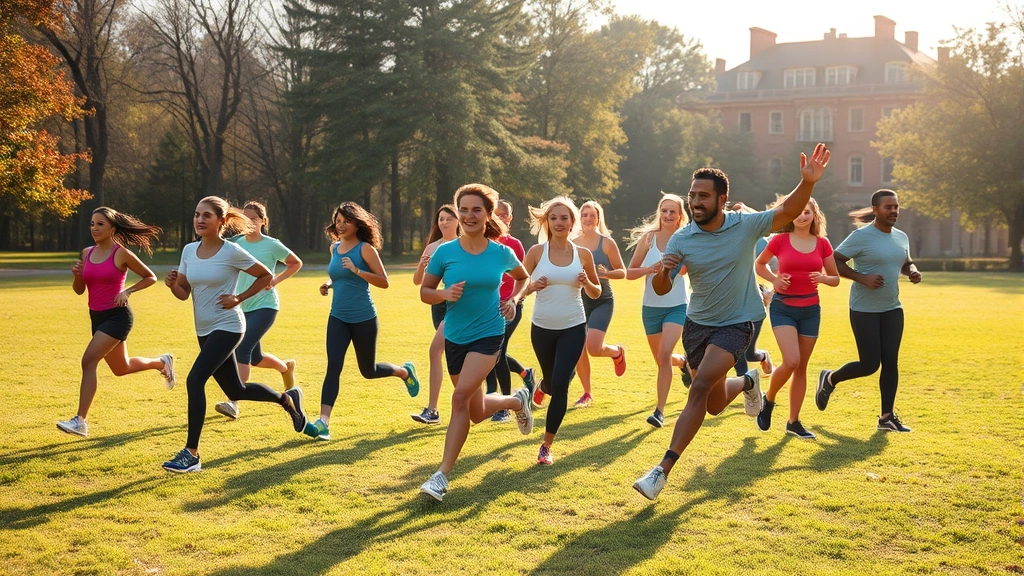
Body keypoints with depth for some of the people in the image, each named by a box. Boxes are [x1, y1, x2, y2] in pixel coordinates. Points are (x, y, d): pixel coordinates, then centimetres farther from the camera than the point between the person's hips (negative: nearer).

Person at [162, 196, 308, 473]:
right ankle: (287, 399, 42)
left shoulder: (232, 252, -14)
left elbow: (266, 276, -3)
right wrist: (172, 284, -15)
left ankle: (191, 454, -14)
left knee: (194, 380, -20)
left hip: (227, 327, -7)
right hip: (204, 330, 7)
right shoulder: (189, 251, 2)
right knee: (235, 391, 17)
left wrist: (239, 298, -12)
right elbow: (184, 293, 7)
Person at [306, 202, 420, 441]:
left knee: (368, 371, 10)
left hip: (363, 319, -4)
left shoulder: (365, 248, -10)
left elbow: (384, 282, -12)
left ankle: (404, 372, 41)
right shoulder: (334, 248, 8)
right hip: (338, 318, 4)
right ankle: (323, 422, -18)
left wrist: (357, 270, -24)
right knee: (333, 366, -13)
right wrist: (329, 284, 5)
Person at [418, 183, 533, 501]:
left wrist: (513, 301, -2)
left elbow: (522, 278, 16)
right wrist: (444, 294, -19)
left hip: (488, 335, -3)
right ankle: (517, 401, 48)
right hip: (455, 337, 3)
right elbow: (424, 291, 1)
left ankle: (442, 475, -16)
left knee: (461, 397, -22)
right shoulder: (445, 252, -7)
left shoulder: (501, 253, -5)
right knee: (476, 412, 14)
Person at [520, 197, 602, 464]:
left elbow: (597, 293, 8)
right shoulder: (537, 251, -5)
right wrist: (532, 286, -22)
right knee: (552, 384, 15)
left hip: (573, 328, -1)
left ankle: (546, 445, 0)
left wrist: (587, 283, -13)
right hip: (542, 328, 1)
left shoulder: (583, 254, -1)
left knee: (559, 386, -12)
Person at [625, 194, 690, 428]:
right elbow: (630, 273, -3)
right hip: (651, 306, 3)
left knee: (664, 354, -21)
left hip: (677, 306, -3)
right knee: (661, 360, 16)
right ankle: (683, 362, 52)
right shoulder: (648, 237, -3)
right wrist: (651, 268, -19)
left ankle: (660, 411, -15)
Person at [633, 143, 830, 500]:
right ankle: (746, 383, 52)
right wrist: (662, 272, -39)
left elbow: (787, 212, -14)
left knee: (700, 388, -23)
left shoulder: (746, 226, -11)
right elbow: (661, 289, -15)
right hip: (697, 324, 4)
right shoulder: (681, 240, -10)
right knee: (715, 405, 15)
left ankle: (663, 470, -22)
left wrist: (807, 183, -33)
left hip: (735, 324, -3)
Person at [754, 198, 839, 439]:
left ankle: (793, 421, 18)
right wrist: (774, 279, -6)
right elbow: (759, 264, 12)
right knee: (791, 361, -19)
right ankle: (768, 400, 9)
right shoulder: (780, 240, -4)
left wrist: (824, 278, -12)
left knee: (801, 367, 7)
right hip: (783, 307, -3)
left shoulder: (822, 244, 2)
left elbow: (835, 278, 10)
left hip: (810, 310, 3)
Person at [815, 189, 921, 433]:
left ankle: (887, 417, 8)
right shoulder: (861, 236, -13)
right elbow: (834, 261, -12)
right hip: (864, 310, -6)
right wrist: (862, 278, -23)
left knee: (890, 361, 1)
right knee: (869, 365, -5)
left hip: (892, 309, 6)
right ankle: (829, 380, 23)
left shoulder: (902, 237, 9)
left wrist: (913, 272, 1)